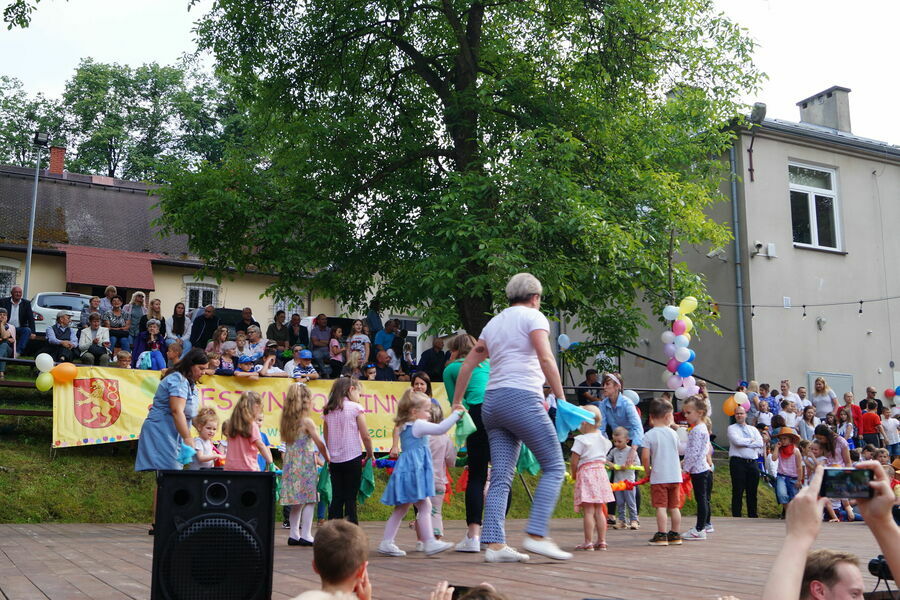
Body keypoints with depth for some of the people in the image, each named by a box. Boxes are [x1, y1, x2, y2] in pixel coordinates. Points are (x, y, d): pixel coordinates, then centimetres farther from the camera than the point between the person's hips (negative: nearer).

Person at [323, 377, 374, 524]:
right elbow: (365, 436, -6)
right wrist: (370, 453, 7)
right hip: (352, 458, -5)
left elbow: (326, 438, 12)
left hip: (334, 460, 5)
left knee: (336, 499, 9)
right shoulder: (356, 408, -6)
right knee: (350, 499, 0)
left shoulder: (328, 410, 8)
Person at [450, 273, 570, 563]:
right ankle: (536, 535, -9)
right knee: (554, 467, 0)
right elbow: (546, 359, -12)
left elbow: (468, 364, 22)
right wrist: (561, 399, -9)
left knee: (501, 476, 4)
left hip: (492, 402, 7)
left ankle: (495, 544, -2)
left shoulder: (493, 323, 22)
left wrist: (456, 403, 27)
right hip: (522, 399, -7)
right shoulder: (533, 317, 2)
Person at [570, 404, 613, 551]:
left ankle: (588, 542, -7)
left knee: (588, 511, -7)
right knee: (599, 510, 11)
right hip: (601, 472, 7)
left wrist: (573, 474, 7)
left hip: (586, 473, -7)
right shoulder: (602, 439, 13)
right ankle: (601, 541, 13)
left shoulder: (580, 440, -8)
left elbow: (574, 461, -10)